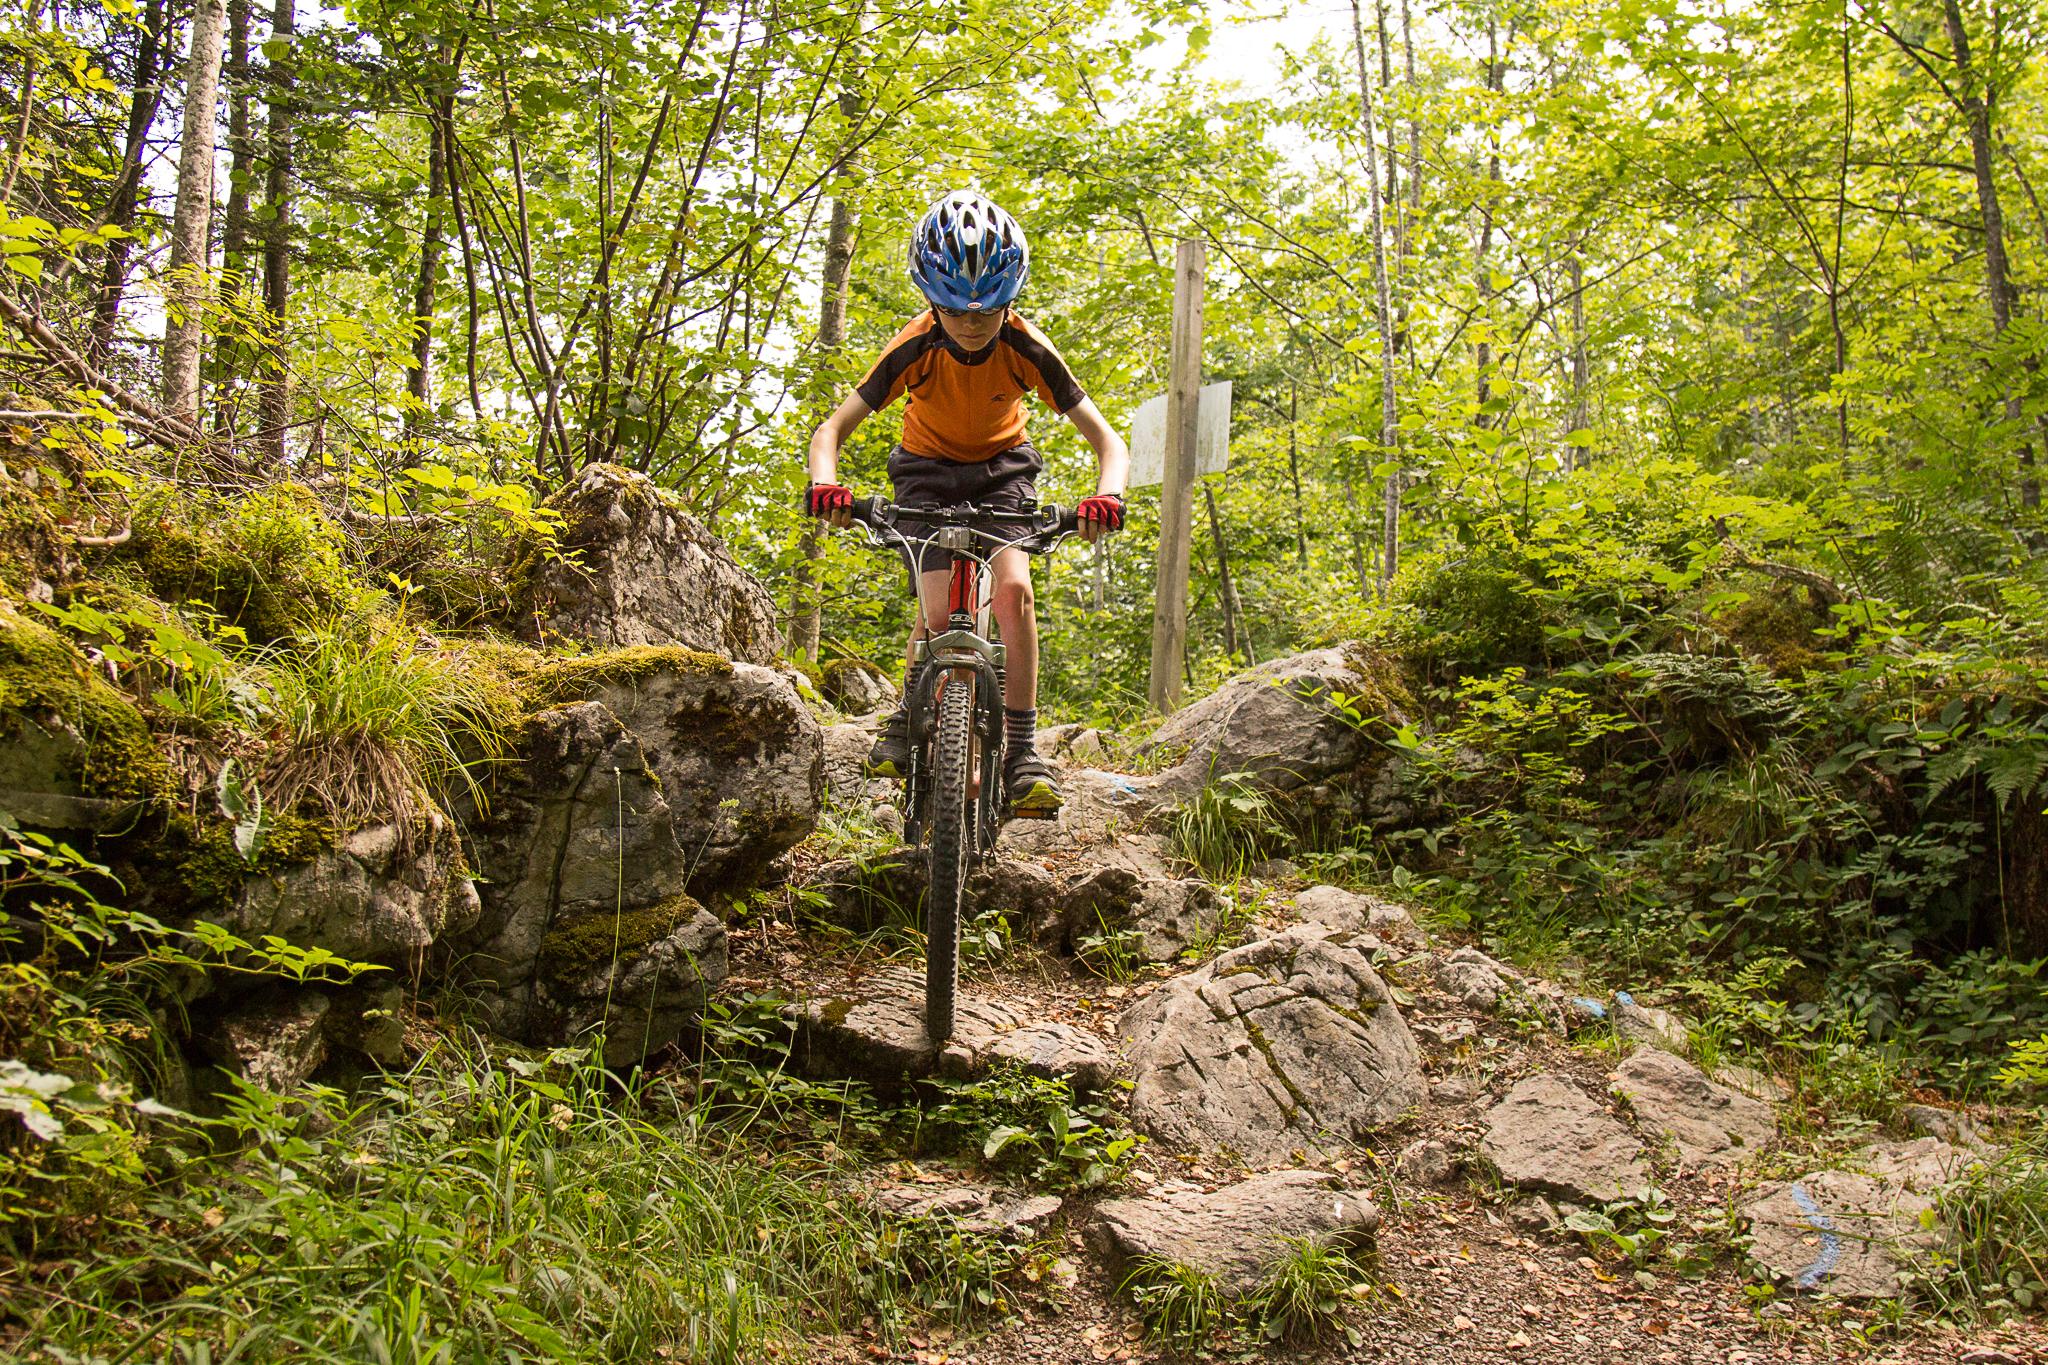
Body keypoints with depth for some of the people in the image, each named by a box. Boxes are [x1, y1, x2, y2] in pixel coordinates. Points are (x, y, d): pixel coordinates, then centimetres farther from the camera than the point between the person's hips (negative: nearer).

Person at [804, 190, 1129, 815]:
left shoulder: (1027, 349, -27)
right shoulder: (915, 348, -27)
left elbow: (1108, 440, -26)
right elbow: (832, 429, -24)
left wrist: (1107, 494, -48)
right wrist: (826, 483, -47)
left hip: (1001, 468, 0)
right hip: (928, 469, 0)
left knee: (1014, 590, -24)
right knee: (938, 614, -17)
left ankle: (1022, 751, -17)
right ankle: (908, 720, 12)